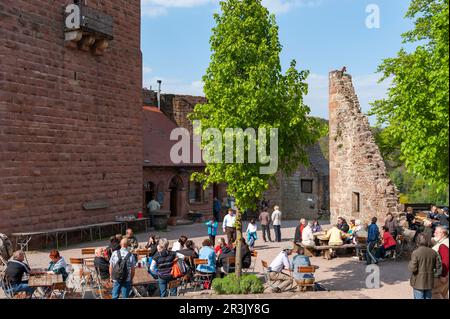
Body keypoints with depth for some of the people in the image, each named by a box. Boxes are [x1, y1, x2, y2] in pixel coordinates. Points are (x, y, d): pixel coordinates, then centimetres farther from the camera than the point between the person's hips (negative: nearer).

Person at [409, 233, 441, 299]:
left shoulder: (415, 253, -16)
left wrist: (409, 264, 2)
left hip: (418, 282, -4)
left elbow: (413, 268, -19)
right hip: (429, 282, 4)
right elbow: (438, 267, 2)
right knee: (428, 297, 17)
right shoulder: (433, 252, -2)